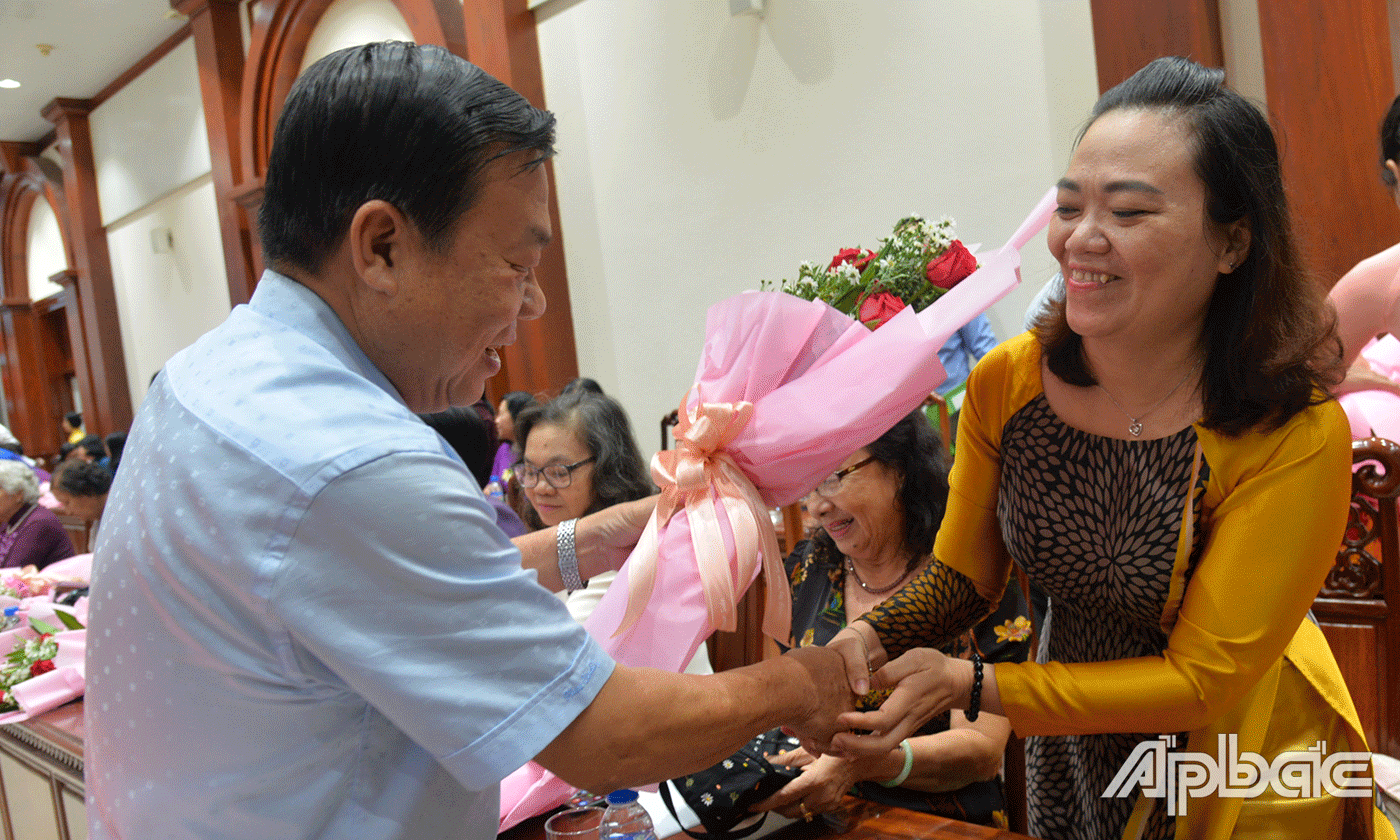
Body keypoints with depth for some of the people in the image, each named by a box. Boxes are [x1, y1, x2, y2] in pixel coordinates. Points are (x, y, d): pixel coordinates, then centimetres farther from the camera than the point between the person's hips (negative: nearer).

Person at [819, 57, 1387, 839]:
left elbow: (1202, 680, -24)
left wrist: (968, 684, -32)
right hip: (1073, 746, 4)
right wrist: (872, 636, -26)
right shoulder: (1005, 383, -17)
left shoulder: (1295, 435, -28)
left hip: (1239, 765, -4)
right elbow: (963, 575, -5)